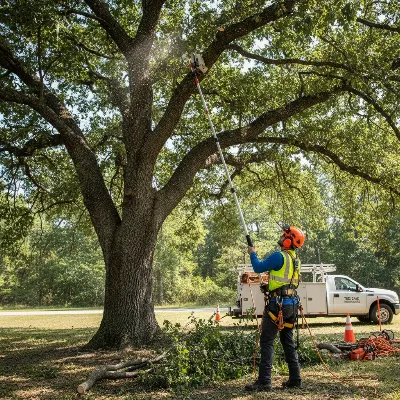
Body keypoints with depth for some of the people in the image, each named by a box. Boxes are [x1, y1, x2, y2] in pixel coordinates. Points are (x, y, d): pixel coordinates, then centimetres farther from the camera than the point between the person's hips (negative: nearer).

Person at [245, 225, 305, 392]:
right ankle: (295, 379, 20)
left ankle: (264, 382, -7)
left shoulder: (279, 256, -15)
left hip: (278, 304, -9)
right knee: (288, 342, 16)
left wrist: (253, 253, 7)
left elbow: (258, 267, -8)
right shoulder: (295, 259, 12)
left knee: (267, 342, -6)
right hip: (292, 304, 9)